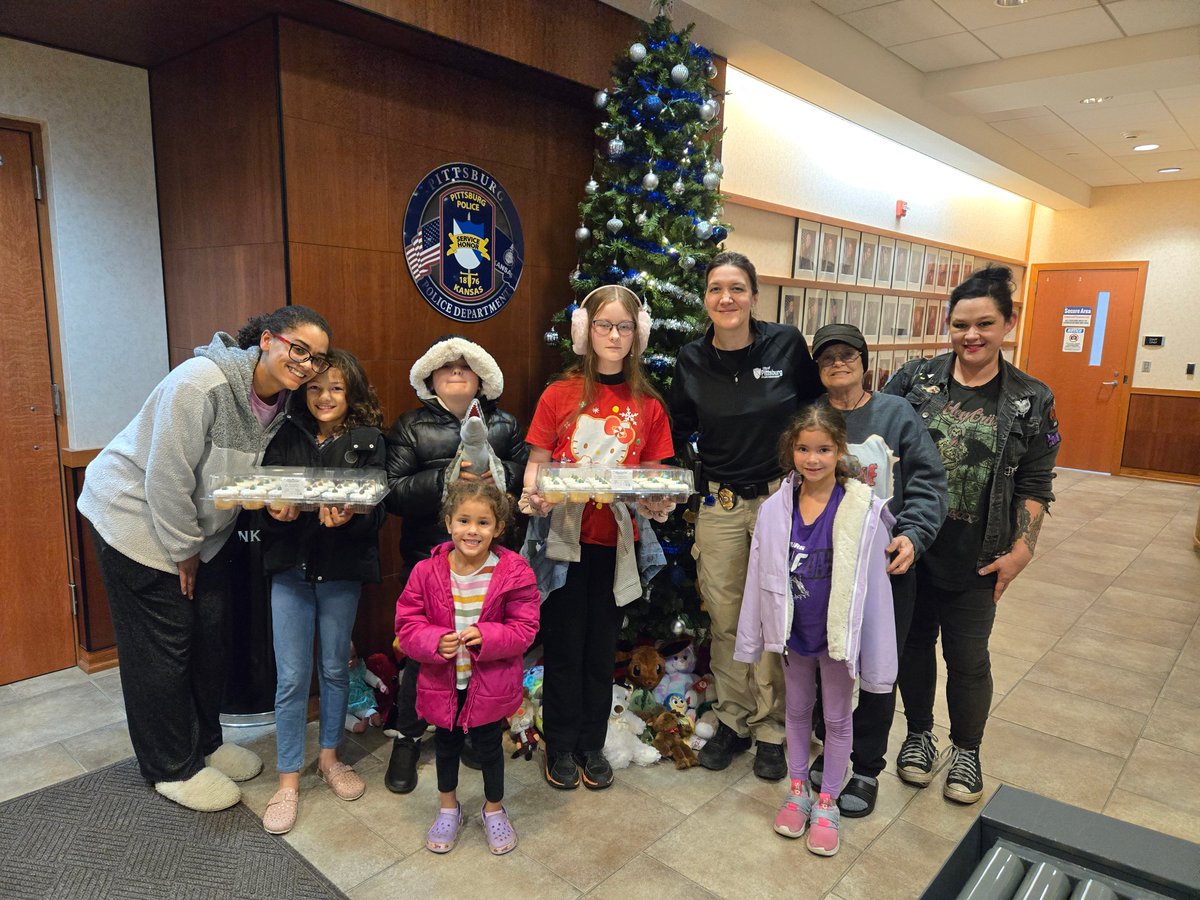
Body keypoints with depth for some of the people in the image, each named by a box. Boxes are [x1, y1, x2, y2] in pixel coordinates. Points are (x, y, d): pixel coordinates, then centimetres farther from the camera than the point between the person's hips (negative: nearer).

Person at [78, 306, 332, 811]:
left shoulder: (282, 401, -6)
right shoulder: (201, 383, -30)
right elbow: (168, 477, -26)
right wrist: (183, 549, -16)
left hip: (202, 525, 8)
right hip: (138, 518, -7)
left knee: (211, 633, 13)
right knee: (161, 646, 1)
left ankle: (205, 741, 33)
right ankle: (173, 768, 19)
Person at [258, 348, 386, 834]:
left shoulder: (368, 441, -4)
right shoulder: (286, 437, 2)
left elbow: (378, 509, -9)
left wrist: (349, 517, -30)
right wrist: (277, 512, -21)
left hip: (342, 570, 0)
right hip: (291, 567, 1)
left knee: (335, 668, 15)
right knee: (291, 677, 4)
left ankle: (329, 757, 35)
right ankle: (288, 780, 19)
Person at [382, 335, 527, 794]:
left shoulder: (504, 425, 9)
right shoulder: (411, 427, 2)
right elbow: (392, 492, -9)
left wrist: (500, 474, -15)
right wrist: (445, 480, -20)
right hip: (430, 556, -2)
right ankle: (407, 739, 27)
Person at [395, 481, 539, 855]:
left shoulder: (514, 572, -17)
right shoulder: (427, 571, -13)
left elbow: (525, 628, -12)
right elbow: (407, 624, -7)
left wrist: (486, 636, -28)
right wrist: (435, 642, -26)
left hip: (491, 684, -1)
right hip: (442, 682, 2)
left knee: (489, 747, 18)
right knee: (446, 745, 23)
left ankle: (494, 809, 45)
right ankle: (448, 807, 50)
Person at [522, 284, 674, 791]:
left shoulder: (647, 405, 5)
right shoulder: (560, 395, -2)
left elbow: (653, 475, 8)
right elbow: (537, 462, 0)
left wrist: (658, 501, -12)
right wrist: (532, 496, -20)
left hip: (617, 541, 2)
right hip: (564, 538, -2)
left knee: (602, 648, 13)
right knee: (564, 647, 8)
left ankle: (592, 745, 31)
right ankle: (560, 746, 27)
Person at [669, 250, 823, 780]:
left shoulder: (787, 344, -7)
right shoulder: (692, 360, 0)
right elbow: (678, 428, 15)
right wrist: (698, 465, 3)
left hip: (780, 497, -2)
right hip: (720, 503, 2)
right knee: (724, 617, 10)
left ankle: (771, 729, 25)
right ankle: (733, 721, 30)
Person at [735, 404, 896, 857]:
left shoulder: (864, 509, -18)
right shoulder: (775, 508, -10)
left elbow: (874, 581, -13)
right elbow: (759, 576, -2)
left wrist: (875, 651, -10)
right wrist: (751, 637, 4)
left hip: (838, 633, -2)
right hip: (792, 631, 3)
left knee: (837, 718, 16)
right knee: (797, 709, 21)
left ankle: (827, 804, 35)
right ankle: (798, 791, 42)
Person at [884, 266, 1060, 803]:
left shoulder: (1031, 401, -1)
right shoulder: (916, 378, -1)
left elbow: (1034, 487, 1)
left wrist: (1022, 549, -7)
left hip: (975, 557, -1)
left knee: (968, 657, 11)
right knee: (913, 642, 15)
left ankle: (966, 750, 35)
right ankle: (918, 734, 38)